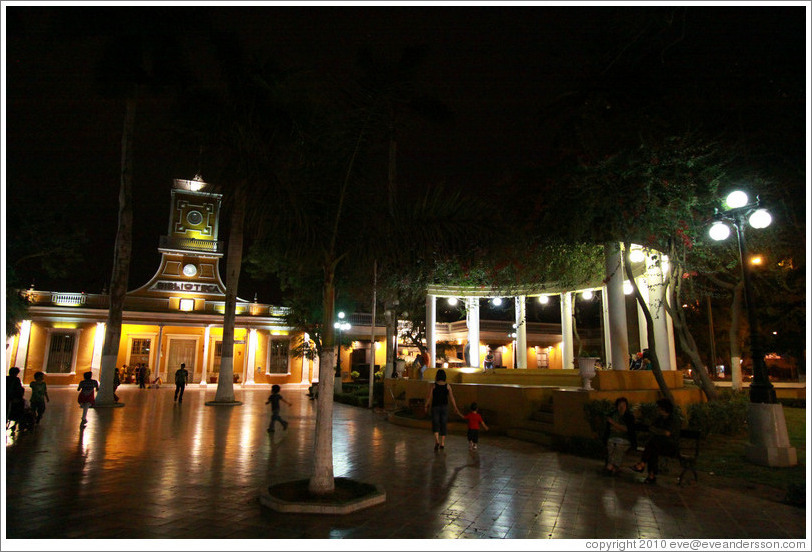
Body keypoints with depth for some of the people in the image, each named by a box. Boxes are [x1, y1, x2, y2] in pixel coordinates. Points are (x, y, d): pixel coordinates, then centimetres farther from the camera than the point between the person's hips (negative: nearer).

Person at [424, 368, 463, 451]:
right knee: (444, 424, 13)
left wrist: (426, 406, 6)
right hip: (444, 407, 2)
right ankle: (442, 443, 14)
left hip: (435, 407, -2)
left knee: (435, 425, 4)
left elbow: (429, 397, -8)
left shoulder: (433, 386, -8)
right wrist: (455, 409, 1)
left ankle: (437, 441, -17)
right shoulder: (447, 386, -3)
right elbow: (451, 398, -4)